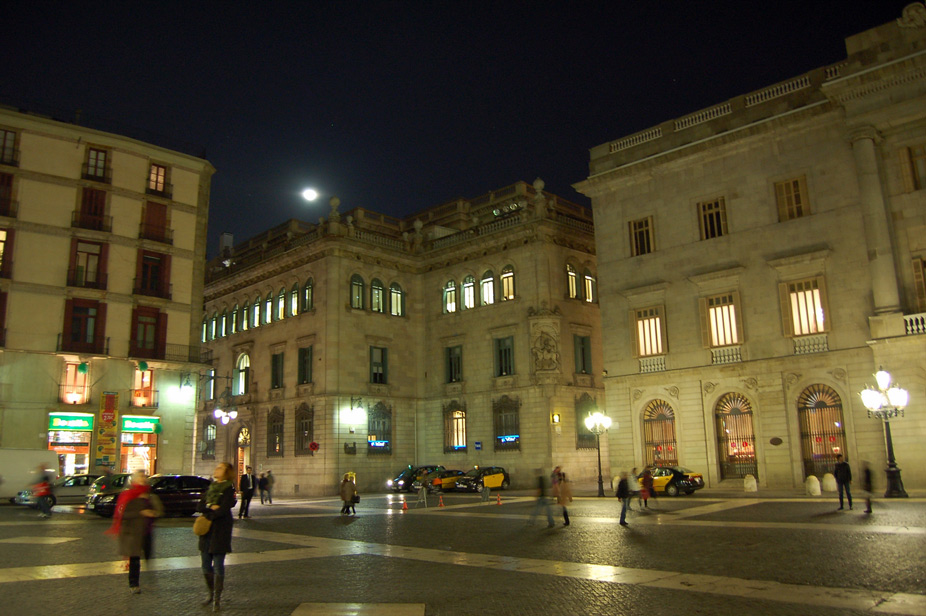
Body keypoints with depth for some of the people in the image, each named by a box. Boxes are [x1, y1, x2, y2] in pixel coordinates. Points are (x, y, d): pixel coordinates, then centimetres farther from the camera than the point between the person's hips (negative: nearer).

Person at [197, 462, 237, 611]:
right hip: (206, 531, 7)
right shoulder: (211, 487, 14)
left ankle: (217, 599, 6)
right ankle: (211, 593, 29)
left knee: (218, 565, -2)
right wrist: (211, 507, -12)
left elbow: (223, 510, -16)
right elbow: (199, 506, 5)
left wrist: (208, 516, -8)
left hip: (220, 530, -6)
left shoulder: (228, 489, -6)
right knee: (206, 564, 11)